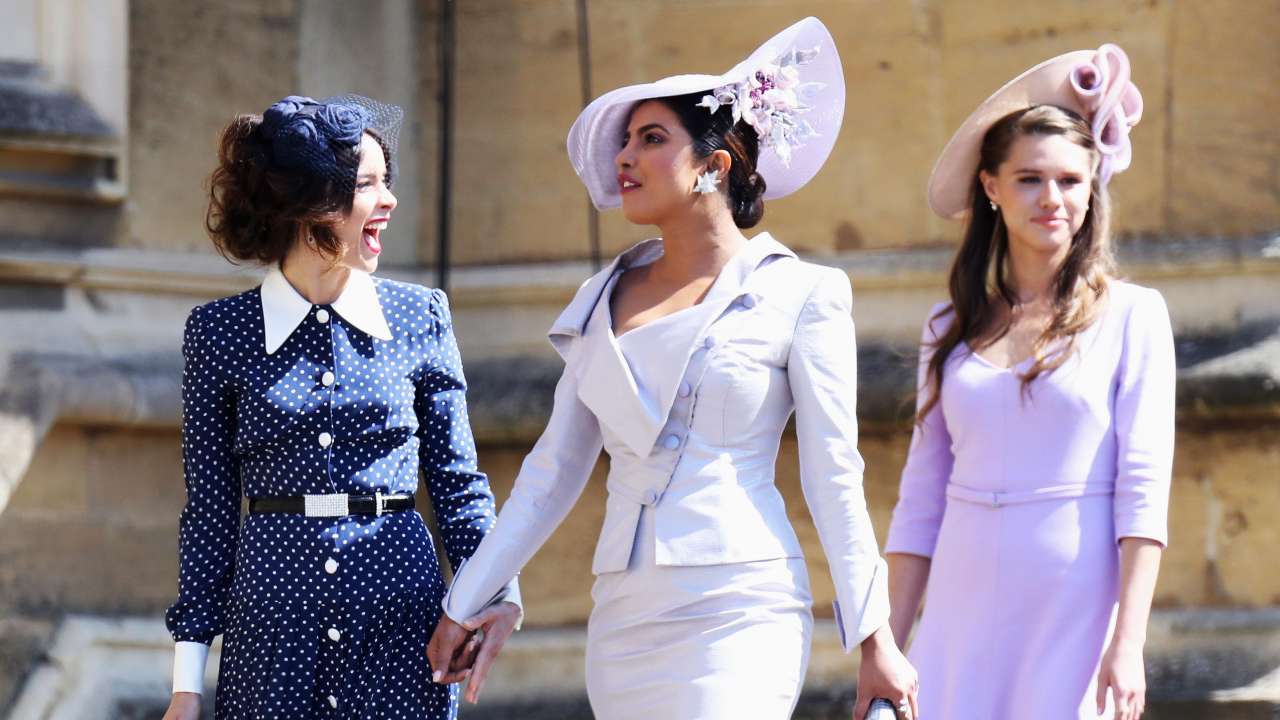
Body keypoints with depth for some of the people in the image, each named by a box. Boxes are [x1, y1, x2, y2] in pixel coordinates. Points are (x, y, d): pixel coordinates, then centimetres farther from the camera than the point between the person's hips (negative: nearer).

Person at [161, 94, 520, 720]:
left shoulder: (419, 316, 6)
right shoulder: (221, 331, 4)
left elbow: (456, 480, 10)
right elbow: (210, 506, 6)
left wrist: (494, 590, -7)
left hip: (400, 624, 1)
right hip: (272, 629, -1)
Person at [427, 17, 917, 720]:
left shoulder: (797, 296, 1)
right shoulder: (603, 301, 14)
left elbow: (835, 477, 0)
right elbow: (553, 470, 18)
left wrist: (875, 641, -3)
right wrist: (466, 603, 17)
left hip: (740, 615, -5)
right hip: (623, 615, 5)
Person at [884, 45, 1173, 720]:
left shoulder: (1132, 316, 1)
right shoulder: (950, 330, 11)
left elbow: (1143, 491, -5)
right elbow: (920, 502, 12)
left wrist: (1127, 644, -13)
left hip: (1076, 614, -3)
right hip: (963, 615, 3)